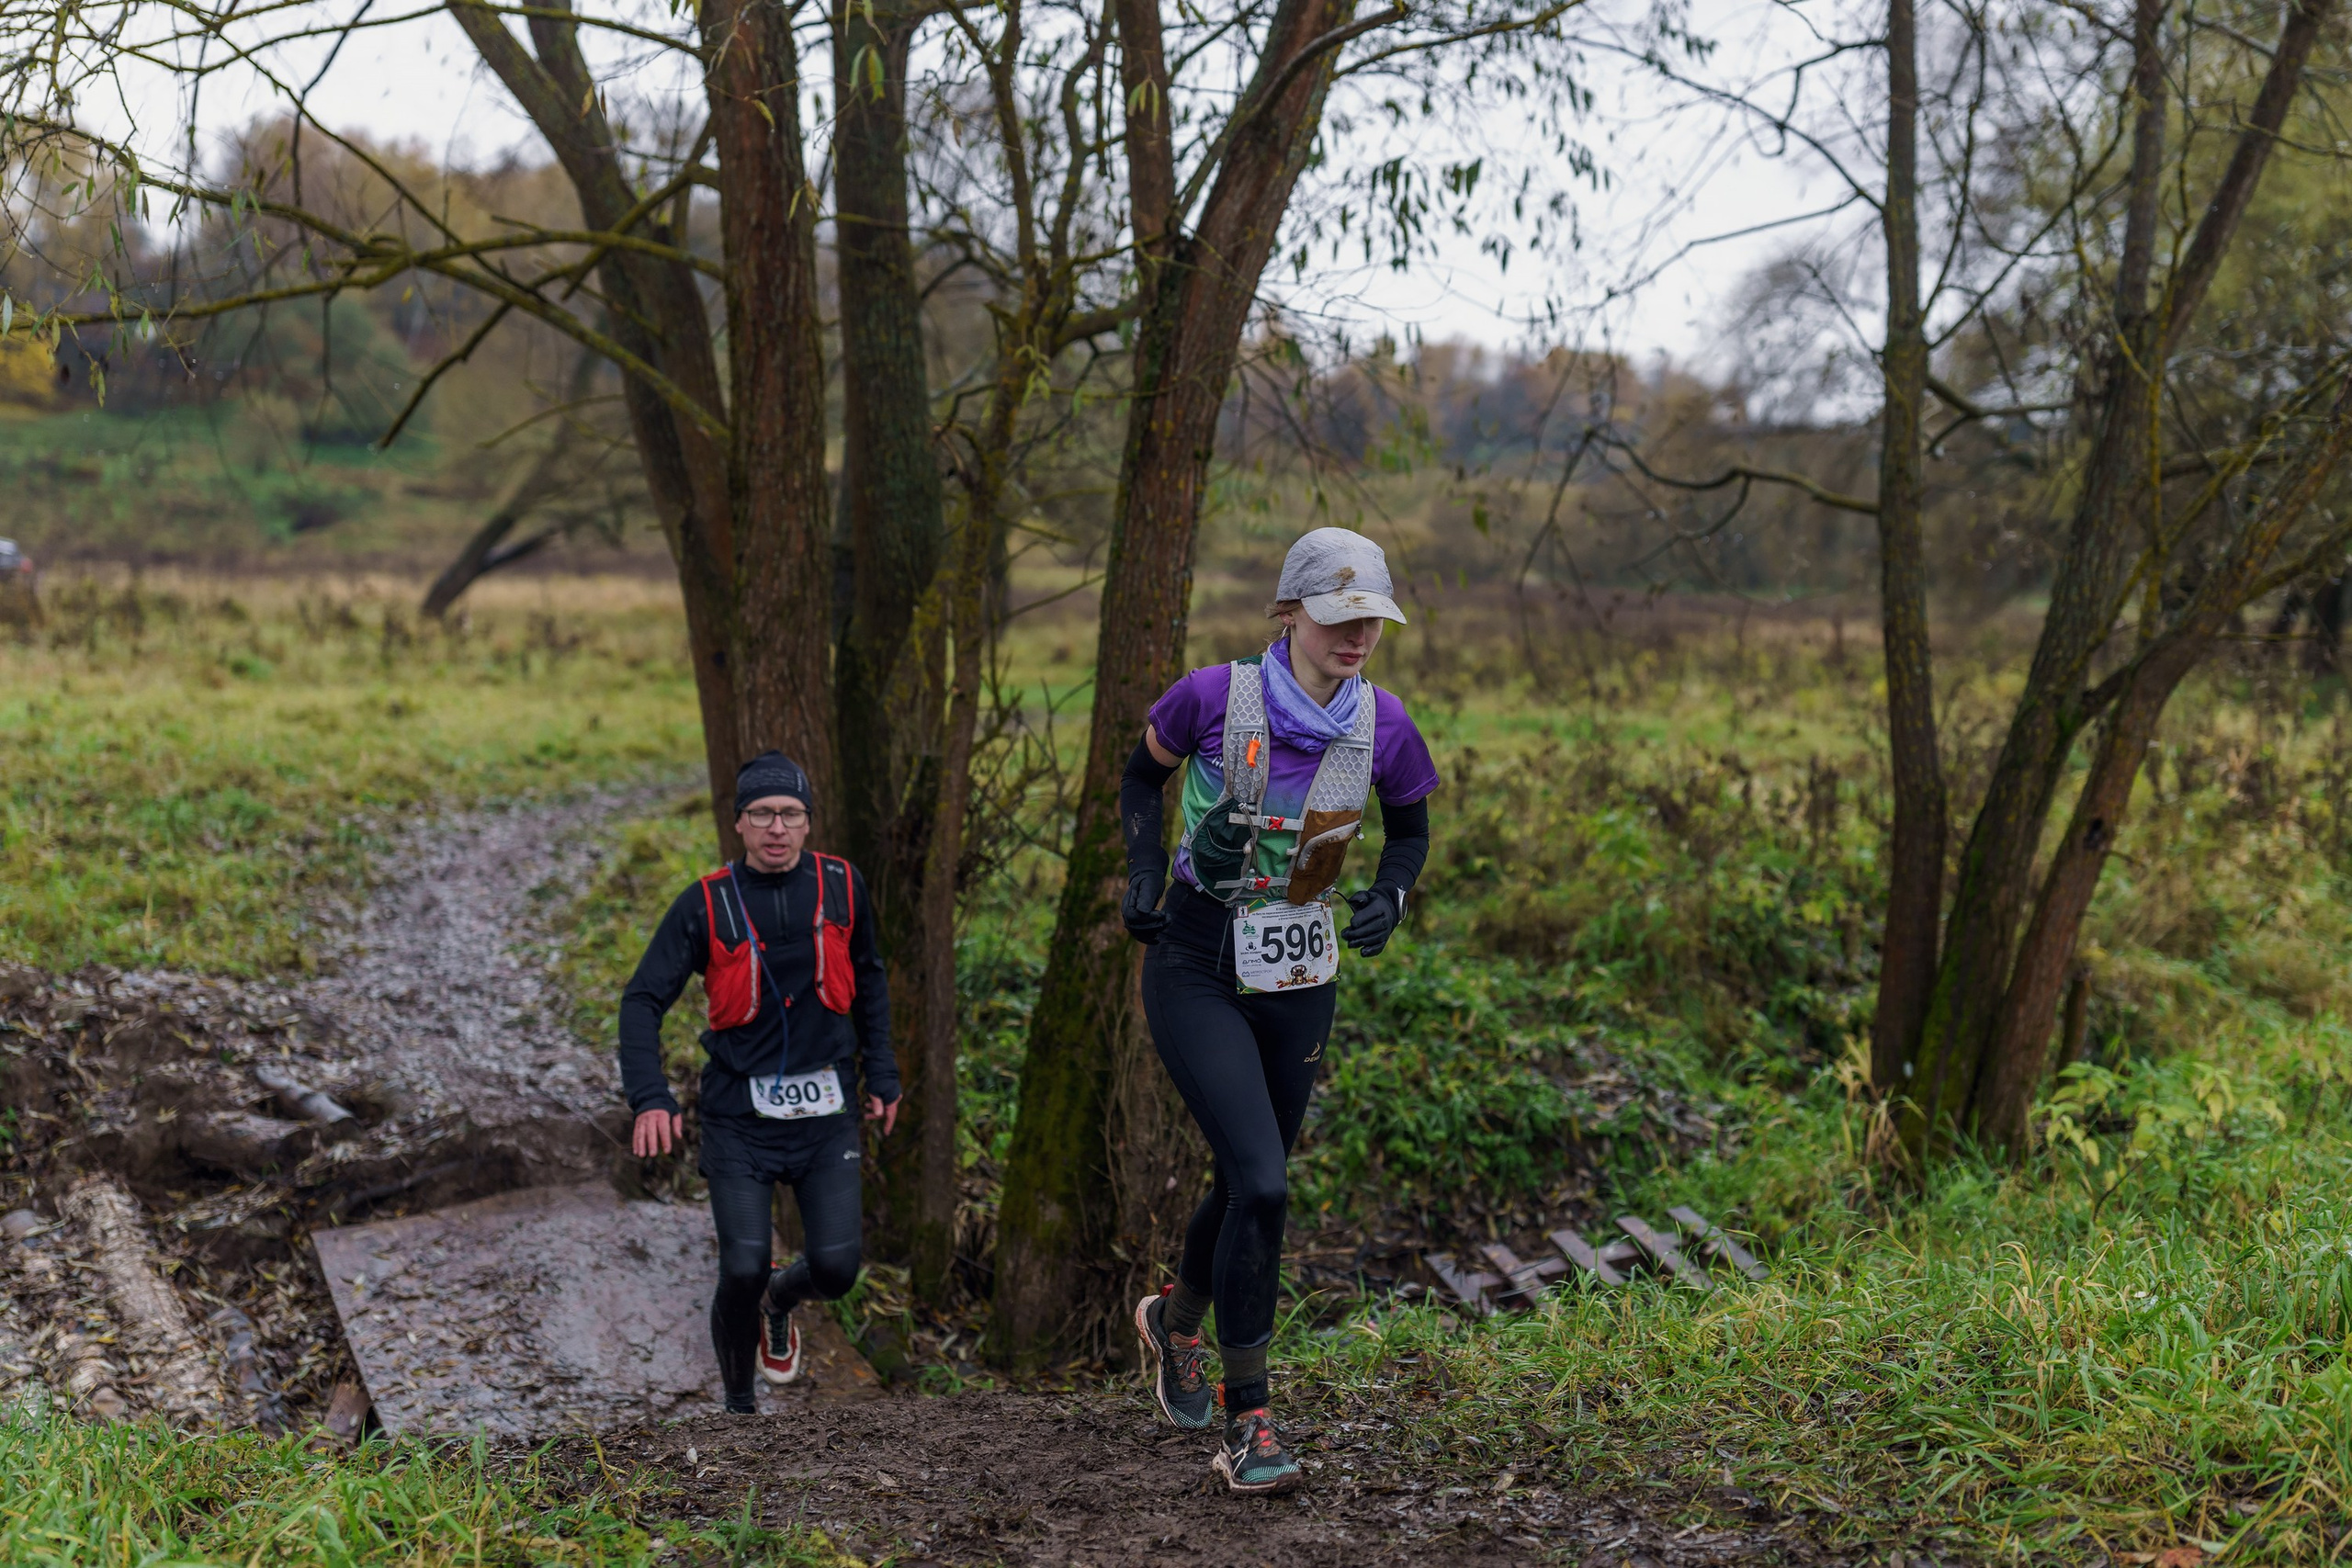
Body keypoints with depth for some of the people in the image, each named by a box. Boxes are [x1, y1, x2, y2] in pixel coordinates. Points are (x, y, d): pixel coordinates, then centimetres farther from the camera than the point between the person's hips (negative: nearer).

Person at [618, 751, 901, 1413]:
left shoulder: (841, 886, 0)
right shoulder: (706, 904, -8)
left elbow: (868, 977, 16)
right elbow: (644, 999, -8)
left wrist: (881, 1074, 15)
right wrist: (650, 1098, -22)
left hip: (825, 1110, 2)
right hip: (739, 1114, -2)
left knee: (835, 1269, -5)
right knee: (743, 1271, -11)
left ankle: (782, 1298, 33)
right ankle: (739, 1402, 16)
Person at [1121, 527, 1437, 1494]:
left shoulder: (1383, 726, -6)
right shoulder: (1215, 697, -14)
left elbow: (1411, 828, 12)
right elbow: (1143, 774, 5)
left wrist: (1389, 899, -7)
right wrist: (1145, 871, -9)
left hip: (1298, 979, 4)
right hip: (1196, 970, -4)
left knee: (1250, 1183, 16)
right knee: (1260, 1183, -18)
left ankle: (1175, 1321, 49)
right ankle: (1247, 1424, -6)